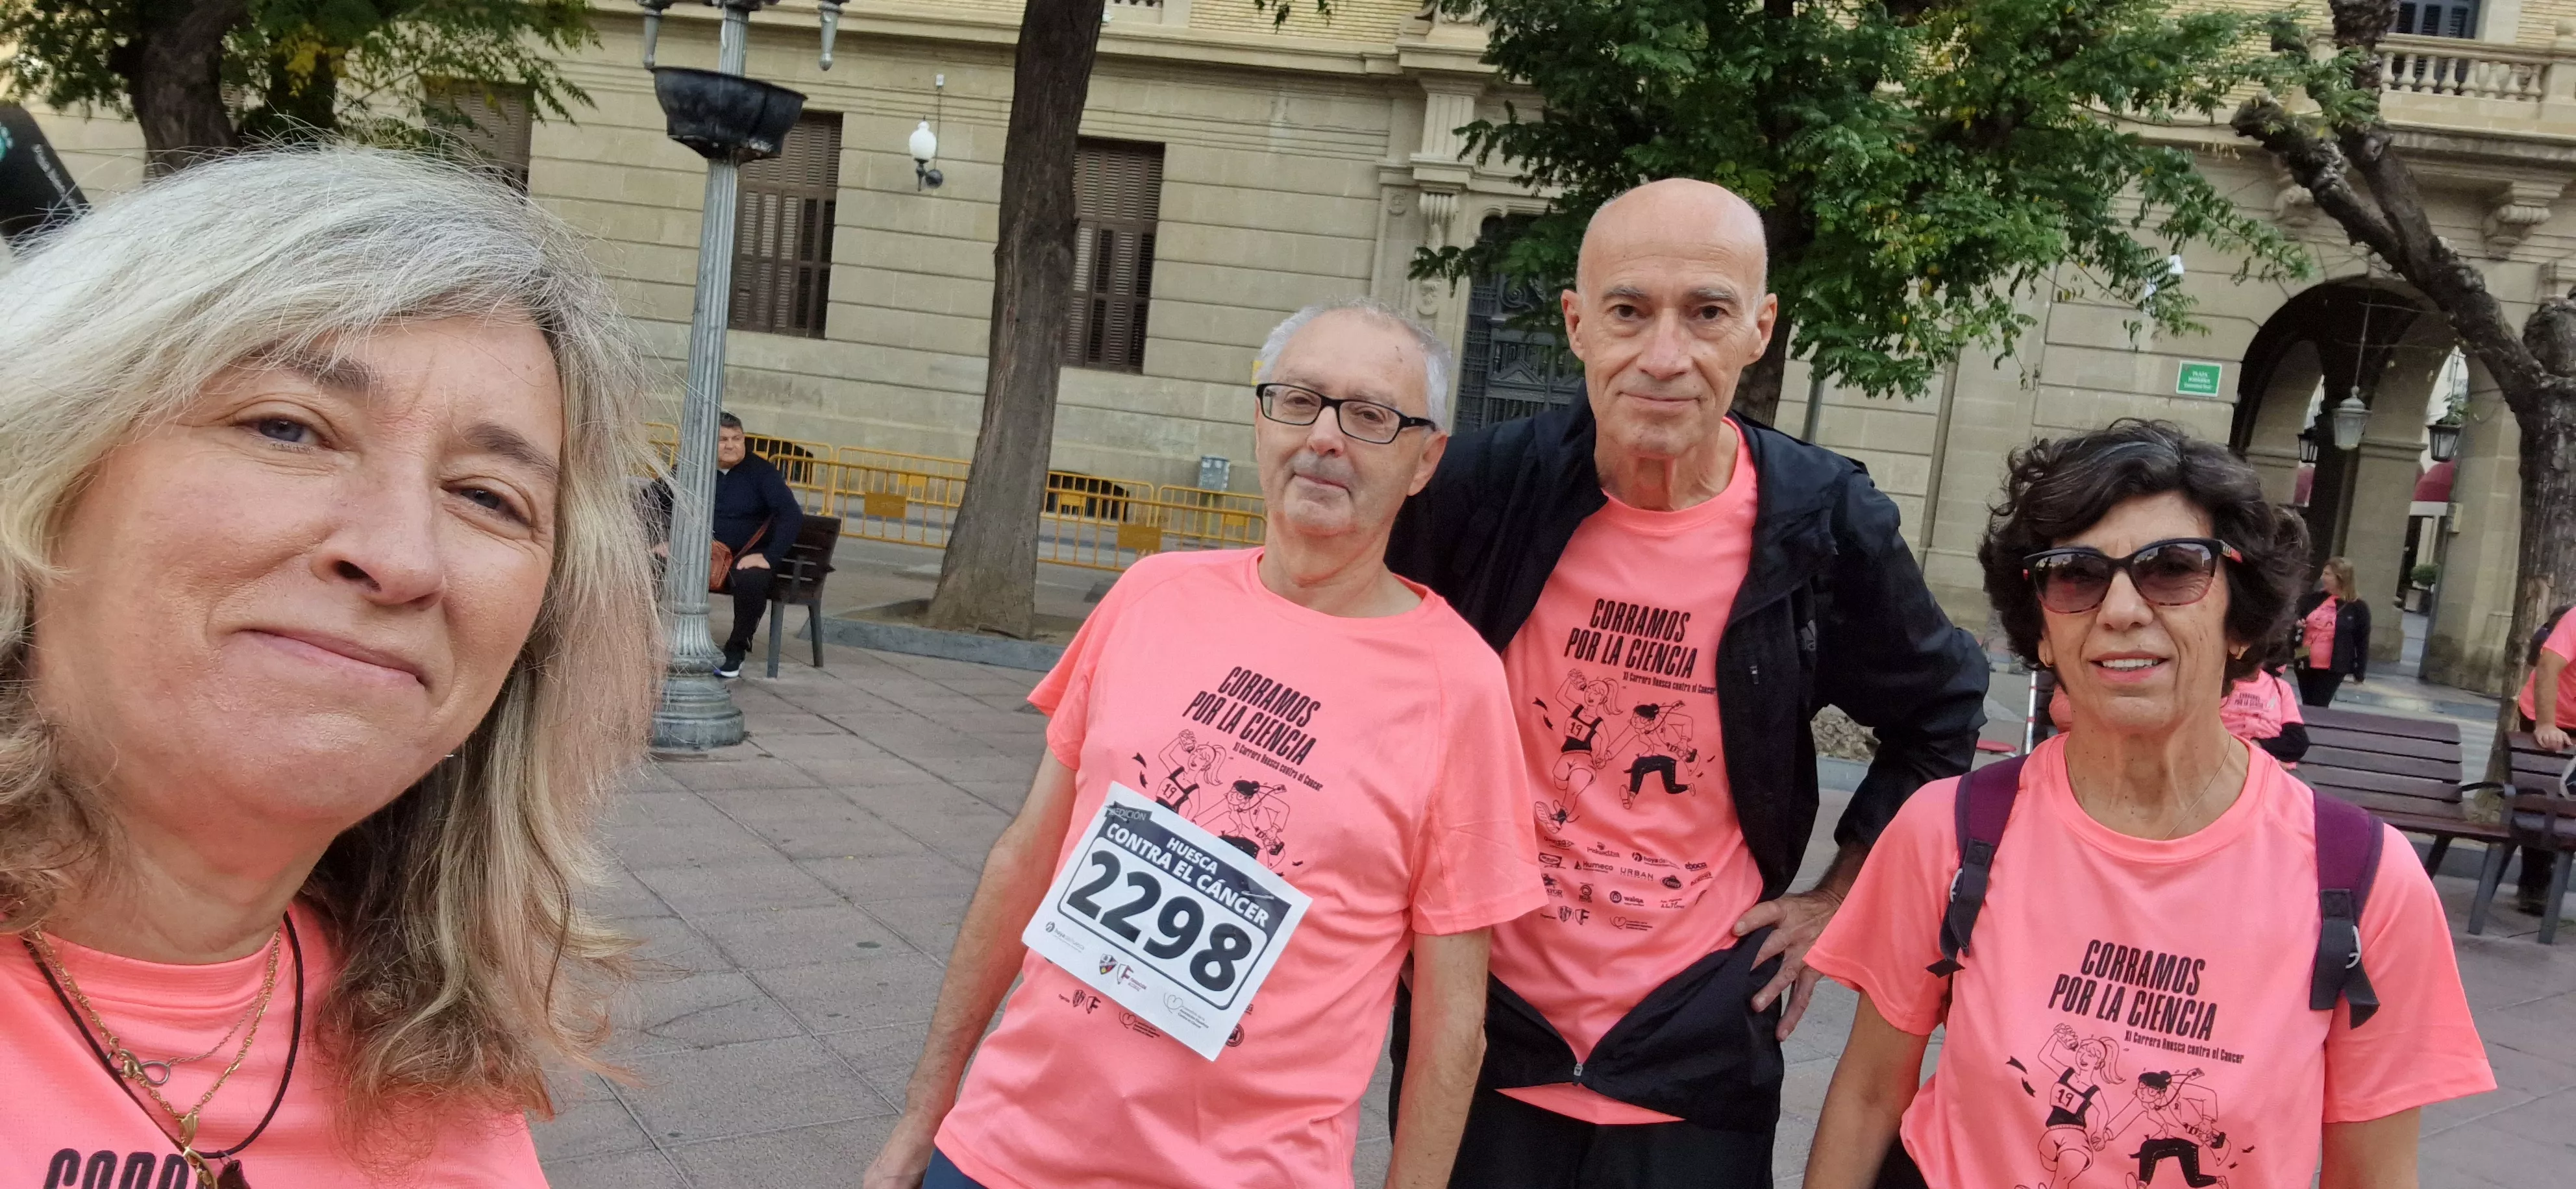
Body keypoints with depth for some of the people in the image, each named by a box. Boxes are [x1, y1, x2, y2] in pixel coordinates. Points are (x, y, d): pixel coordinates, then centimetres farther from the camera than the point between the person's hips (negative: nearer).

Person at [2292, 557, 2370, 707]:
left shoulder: (2357, 608, -6)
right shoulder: (2313, 598, 5)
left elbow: (2362, 642, -3)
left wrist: (2359, 673, -4)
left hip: (2332, 670, -4)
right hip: (2305, 665, 4)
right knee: (2307, 707, 13)